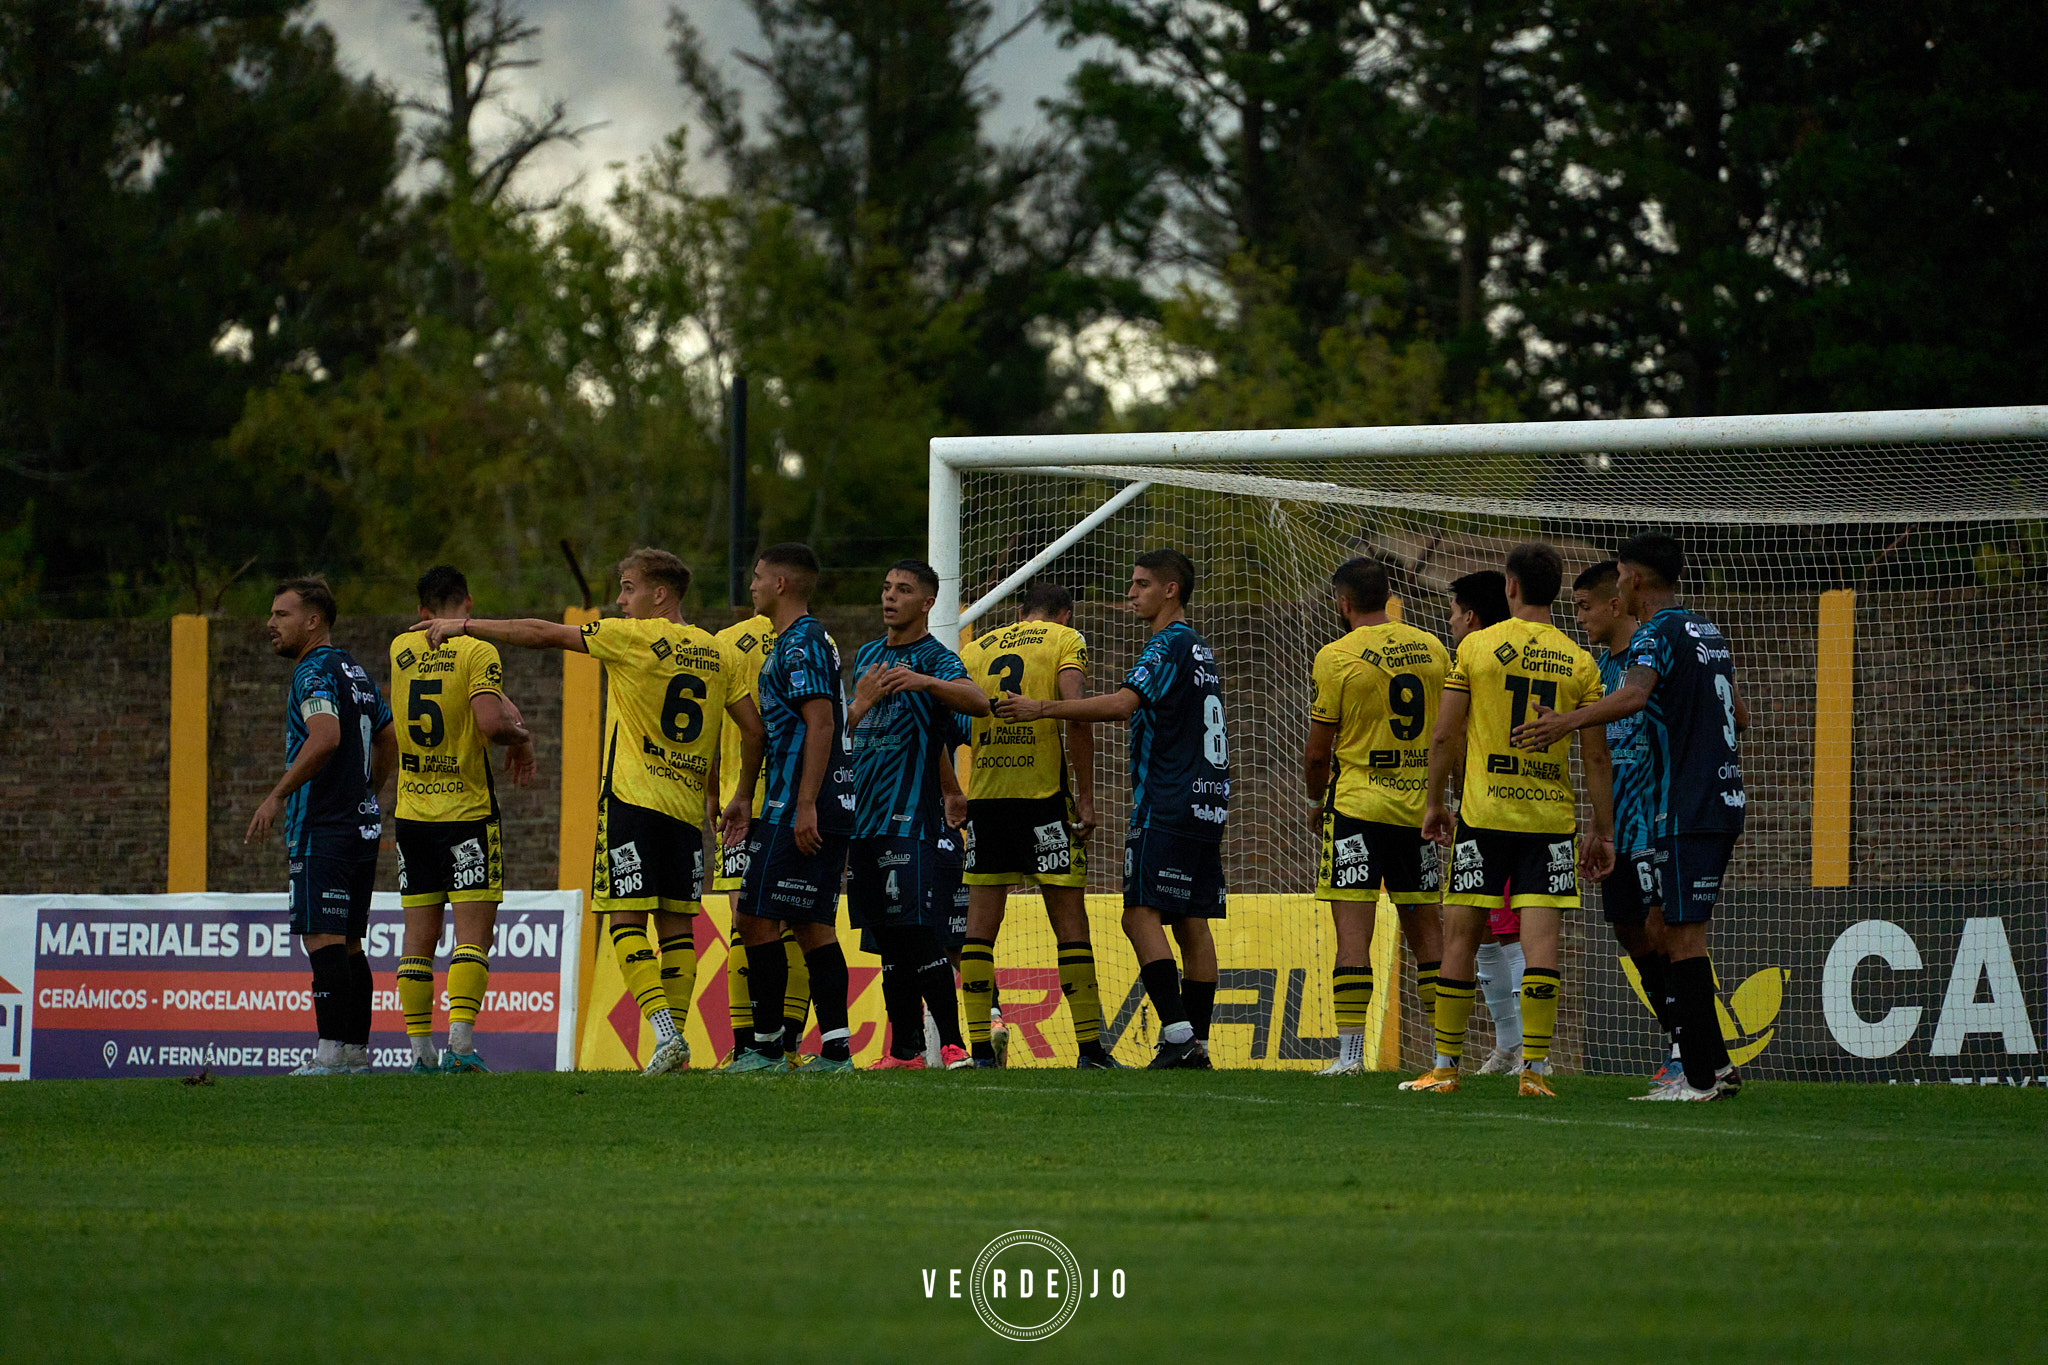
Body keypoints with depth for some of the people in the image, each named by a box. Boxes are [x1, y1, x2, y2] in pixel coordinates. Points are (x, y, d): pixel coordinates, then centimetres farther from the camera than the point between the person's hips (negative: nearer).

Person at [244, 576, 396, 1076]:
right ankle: (357, 1051, 12)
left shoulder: (314, 672, -10)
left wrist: (277, 796, -24)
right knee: (348, 944, 12)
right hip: (361, 826, 10)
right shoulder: (355, 671, 19)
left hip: (322, 830, -10)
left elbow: (325, 736, -26)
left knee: (322, 939, -13)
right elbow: (389, 740, 27)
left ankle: (331, 1054, -20)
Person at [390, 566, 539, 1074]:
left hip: (412, 813, 5)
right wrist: (521, 738, -1)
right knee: (473, 933, -5)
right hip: (467, 810, -5)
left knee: (419, 937, 7)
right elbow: (491, 721, -20)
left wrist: (510, 717, 17)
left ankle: (420, 1050, 6)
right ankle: (460, 1042, -18)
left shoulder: (402, 648, 8)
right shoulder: (477, 652, -9)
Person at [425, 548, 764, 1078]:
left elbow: (547, 634, -6)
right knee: (676, 924, 8)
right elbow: (754, 727, 12)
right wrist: (742, 797, 21)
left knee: (628, 919, -7)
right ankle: (675, 1037, 4)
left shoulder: (635, 637, -6)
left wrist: (464, 626, 0)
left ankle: (665, 1031, -21)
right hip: (687, 805, 6)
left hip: (632, 797, -6)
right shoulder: (718, 653, 11)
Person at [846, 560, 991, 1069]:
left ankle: (953, 1044, -9)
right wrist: (862, 702, 2)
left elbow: (978, 702, -25)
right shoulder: (868, 655, 17)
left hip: (914, 819, -7)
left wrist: (923, 681, -41)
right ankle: (904, 1051, 10)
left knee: (919, 933, -12)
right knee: (889, 943, 7)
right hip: (866, 817, 7)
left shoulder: (935, 660, -5)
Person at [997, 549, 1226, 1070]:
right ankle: (1197, 1044, 5)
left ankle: (1176, 1031, -21)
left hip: (1166, 807, -9)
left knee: (1142, 913, -11)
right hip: (1206, 808, 9)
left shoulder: (1168, 646, -10)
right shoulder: (1199, 650, 19)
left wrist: (1042, 709, -21)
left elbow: (1122, 704, -23)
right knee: (1192, 922, 7)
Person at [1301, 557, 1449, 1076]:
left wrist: (1318, 801, 12)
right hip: (1418, 809, 5)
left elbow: (1317, 752, -6)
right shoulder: (1432, 650, 5)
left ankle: (1350, 1051, -10)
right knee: (1425, 929, 11)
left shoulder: (1337, 657, -9)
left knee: (1353, 930, -5)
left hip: (1357, 805, -5)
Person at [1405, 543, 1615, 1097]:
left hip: (1483, 813, -1)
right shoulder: (1579, 662, 2)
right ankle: (1535, 1068, -9)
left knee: (1461, 937, 6)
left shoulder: (1476, 647, -2)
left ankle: (1445, 1066, 9)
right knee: (1541, 942, -2)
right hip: (1552, 817, 1)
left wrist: (1433, 802, 12)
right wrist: (1604, 833, 8)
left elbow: (1444, 735, 0)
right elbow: (1596, 755, 3)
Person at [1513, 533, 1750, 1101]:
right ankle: (1711, 1064, 12)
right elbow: (1739, 716, 29)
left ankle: (1702, 1077, -9)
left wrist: (1569, 721, -40)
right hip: (1723, 798, 9)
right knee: (1666, 930, 13)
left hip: (1686, 811, -9)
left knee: (1683, 937, -8)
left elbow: (1634, 695, -31)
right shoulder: (1708, 632, 17)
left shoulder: (1656, 634, -10)